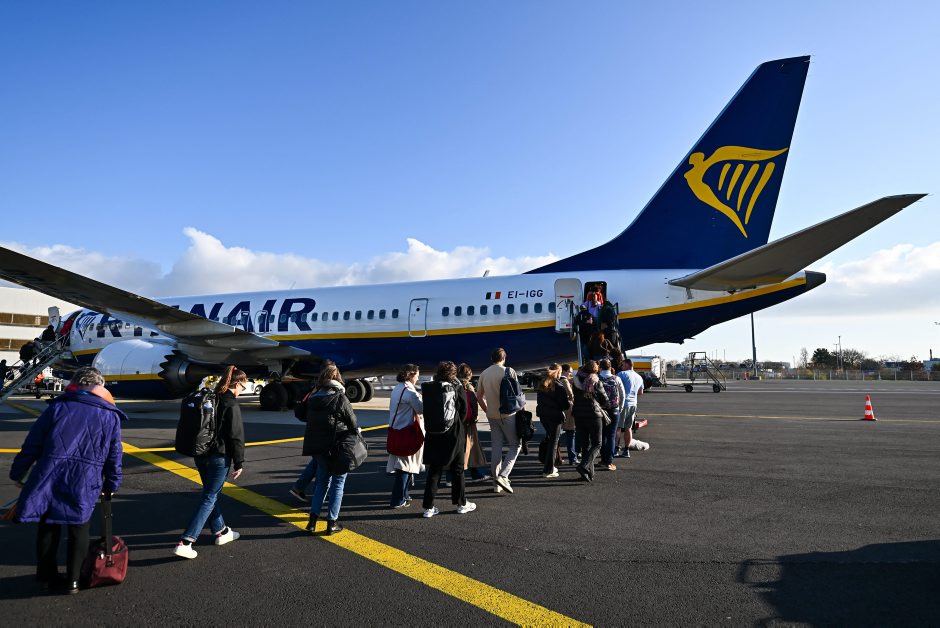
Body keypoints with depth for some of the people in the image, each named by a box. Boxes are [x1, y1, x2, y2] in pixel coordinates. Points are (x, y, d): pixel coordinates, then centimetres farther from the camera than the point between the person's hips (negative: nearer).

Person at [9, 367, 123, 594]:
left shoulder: (58, 407, 3)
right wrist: (112, 485, 18)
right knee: (79, 530, 15)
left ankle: (46, 577, 28)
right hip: (84, 484, -1)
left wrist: (17, 473, 14)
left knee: (48, 527, 18)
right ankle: (73, 579, 19)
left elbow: (32, 444, 3)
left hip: (49, 478, 1)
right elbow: (114, 456, 8)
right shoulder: (111, 416, 4)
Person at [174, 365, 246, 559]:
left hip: (201, 455, 8)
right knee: (209, 499, -1)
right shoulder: (231, 405, -16)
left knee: (211, 494, 19)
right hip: (220, 458, -8)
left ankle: (221, 531, 34)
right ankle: (185, 542, -5)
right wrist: (239, 462, -8)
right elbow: (236, 436, -15)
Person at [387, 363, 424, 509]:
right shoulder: (409, 391, -16)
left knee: (403, 465, 18)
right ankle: (398, 500, 3)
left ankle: (403, 494, 27)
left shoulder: (397, 389, 12)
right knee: (405, 466, -1)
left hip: (396, 430, 9)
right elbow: (422, 409, -18)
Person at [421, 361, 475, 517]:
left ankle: (429, 507, 11)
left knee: (434, 471, 10)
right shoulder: (457, 388, -9)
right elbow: (464, 411, -2)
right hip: (454, 434, -2)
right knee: (457, 470, 13)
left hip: (434, 435, 2)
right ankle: (461, 504, 23)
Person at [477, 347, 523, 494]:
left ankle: (497, 484, 14)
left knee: (496, 447, 10)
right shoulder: (509, 372, -9)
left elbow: (479, 397, 12)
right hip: (507, 414, -5)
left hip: (492, 415, 5)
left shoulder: (484, 374, 7)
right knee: (515, 445, 5)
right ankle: (503, 475, -10)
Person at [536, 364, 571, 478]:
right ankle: (548, 470, 8)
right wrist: (570, 402, 4)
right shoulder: (559, 387, -16)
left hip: (543, 415, 7)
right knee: (553, 442, 4)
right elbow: (565, 405, -16)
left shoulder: (542, 385, 5)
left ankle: (549, 466, 30)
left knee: (548, 439, 22)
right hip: (555, 417, -7)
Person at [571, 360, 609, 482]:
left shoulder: (576, 382, 2)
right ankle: (584, 466, -16)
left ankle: (589, 472, 14)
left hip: (579, 416, 4)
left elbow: (574, 398, 7)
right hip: (594, 416, -4)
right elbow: (605, 401, -2)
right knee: (596, 444, 4)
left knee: (585, 444, 12)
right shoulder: (596, 382, -8)